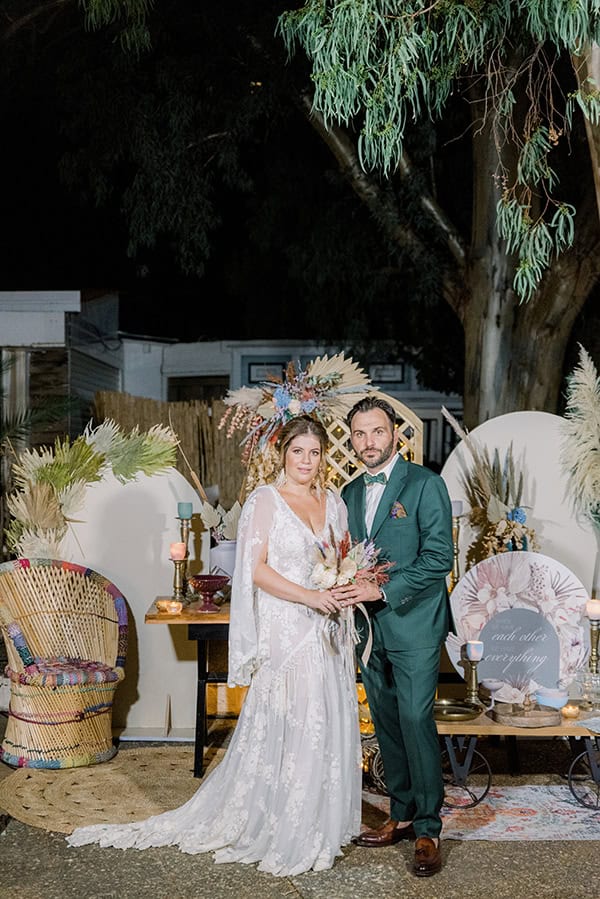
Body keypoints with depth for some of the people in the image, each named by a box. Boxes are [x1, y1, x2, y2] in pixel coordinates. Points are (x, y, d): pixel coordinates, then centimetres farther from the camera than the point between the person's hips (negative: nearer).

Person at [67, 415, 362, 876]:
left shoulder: (333, 502, 12)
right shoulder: (265, 500, -6)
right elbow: (257, 568, -12)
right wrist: (308, 596, -22)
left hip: (327, 631, 6)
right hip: (285, 631, -6)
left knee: (327, 722, 10)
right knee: (284, 723, -3)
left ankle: (322, 820, 25)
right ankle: (282, 830, 12)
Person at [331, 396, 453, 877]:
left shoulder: (426, 484, -8)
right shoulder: (350, 493, 13)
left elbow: (439, 557, -14)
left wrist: (382, 589, -19)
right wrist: (350, 588, -1)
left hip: (413, 625, -6)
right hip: (370, 628, 6)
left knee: (416, 722, -7)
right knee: (387, 725, 12)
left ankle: (428, 829, 4)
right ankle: (402, 815, 25)